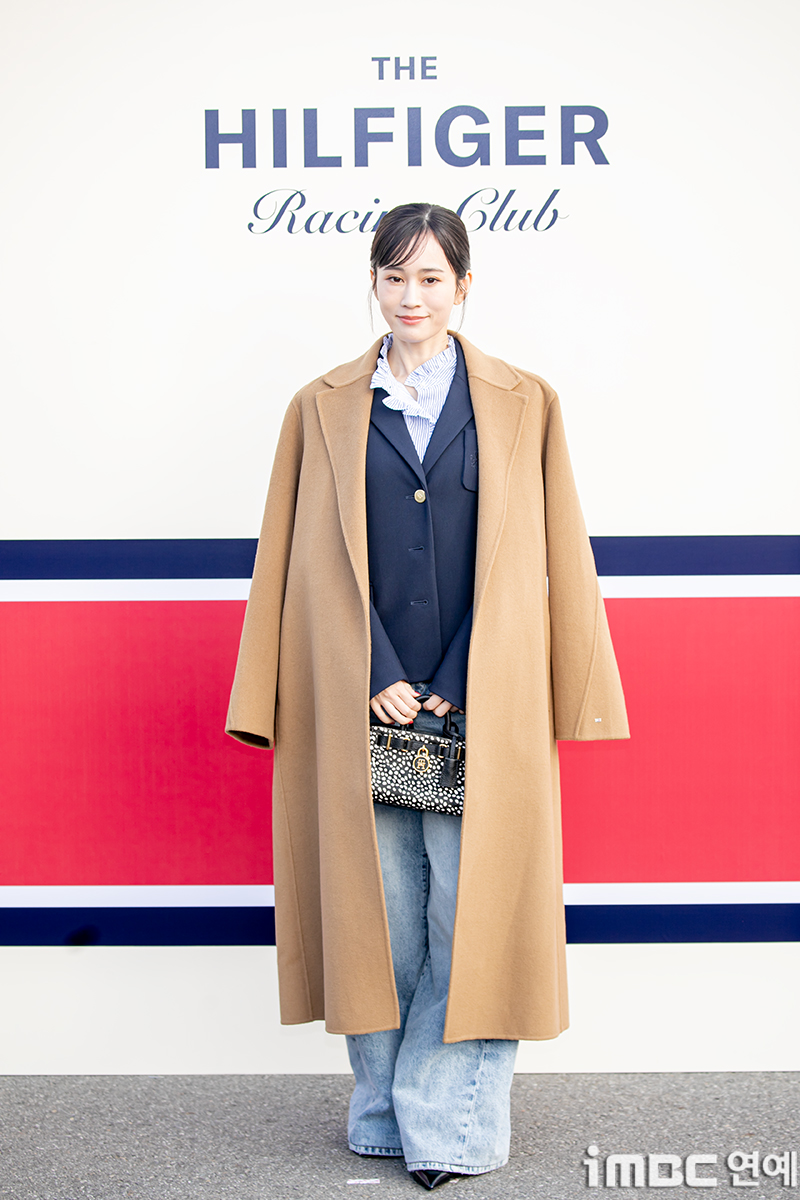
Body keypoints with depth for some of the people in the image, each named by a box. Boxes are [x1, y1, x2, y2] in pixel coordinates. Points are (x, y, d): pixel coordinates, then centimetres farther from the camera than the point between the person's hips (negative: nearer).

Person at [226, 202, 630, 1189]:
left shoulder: (524, 406, 6)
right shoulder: (322, 409, 8)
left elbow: (534, 564, 2)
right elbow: (309, 564, 4)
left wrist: (457, 690, -6)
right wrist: (378, 680, -6)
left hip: (483, 706, -1)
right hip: (361, 703, 1)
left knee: (470, 911, 0)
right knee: (375, 909, 6)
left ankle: (451, 1125, 15)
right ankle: (386, 1116, 22)